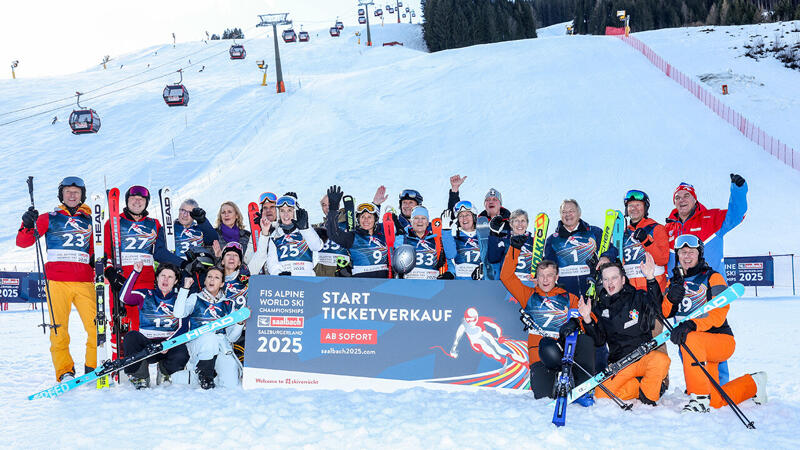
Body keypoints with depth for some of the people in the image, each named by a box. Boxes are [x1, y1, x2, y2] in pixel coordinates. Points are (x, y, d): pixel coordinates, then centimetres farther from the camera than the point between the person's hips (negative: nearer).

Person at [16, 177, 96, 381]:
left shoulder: (89, 221, 18)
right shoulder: (49, 219, 12)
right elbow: (23, 242, 8)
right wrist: (28, 225, -10)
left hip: (84, 282, 1)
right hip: (57, 281, -1)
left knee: (96, 326, -8)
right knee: (59, 328, -5)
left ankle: (94, 367, 5)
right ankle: (64, 372, 4)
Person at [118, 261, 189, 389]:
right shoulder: (146, 295, 12)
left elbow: (183, 327, 2)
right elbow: (124, 297, -8)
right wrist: (135, 272, -9)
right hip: (146, 344, 0)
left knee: (182, 355, -33)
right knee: (131, 336, -32)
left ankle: (164, 370, 4)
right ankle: (140, 377, -13)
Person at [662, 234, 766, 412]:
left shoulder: (712, 277, -2)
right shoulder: (675, 281, 15)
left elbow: (719, 313, -15)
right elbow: (666, 313, 8)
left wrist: (692, 325, -31)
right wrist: (671, 298, -14)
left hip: (721, 340, -5)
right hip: (697, 350, 5)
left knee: (690, 340, -37)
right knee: (716, 401, -1)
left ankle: (700, 397, -28)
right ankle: (753, 384, 28)